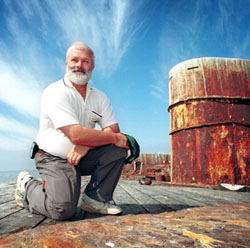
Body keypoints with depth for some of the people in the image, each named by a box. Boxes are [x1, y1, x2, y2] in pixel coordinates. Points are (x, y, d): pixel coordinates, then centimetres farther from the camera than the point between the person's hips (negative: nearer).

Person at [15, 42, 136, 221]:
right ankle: (27, 186, 8)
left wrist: (86, 146, -22)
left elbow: (114, 130, -5)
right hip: (54, 158, -6)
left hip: (83, 157, 6)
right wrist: (114, 137, -18)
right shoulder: (55, 93, -16)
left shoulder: (100, 97, 4)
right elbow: (76, 134, -28)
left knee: (120, 147, -13)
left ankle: (95, 198, -4)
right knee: (63, 210, -22)